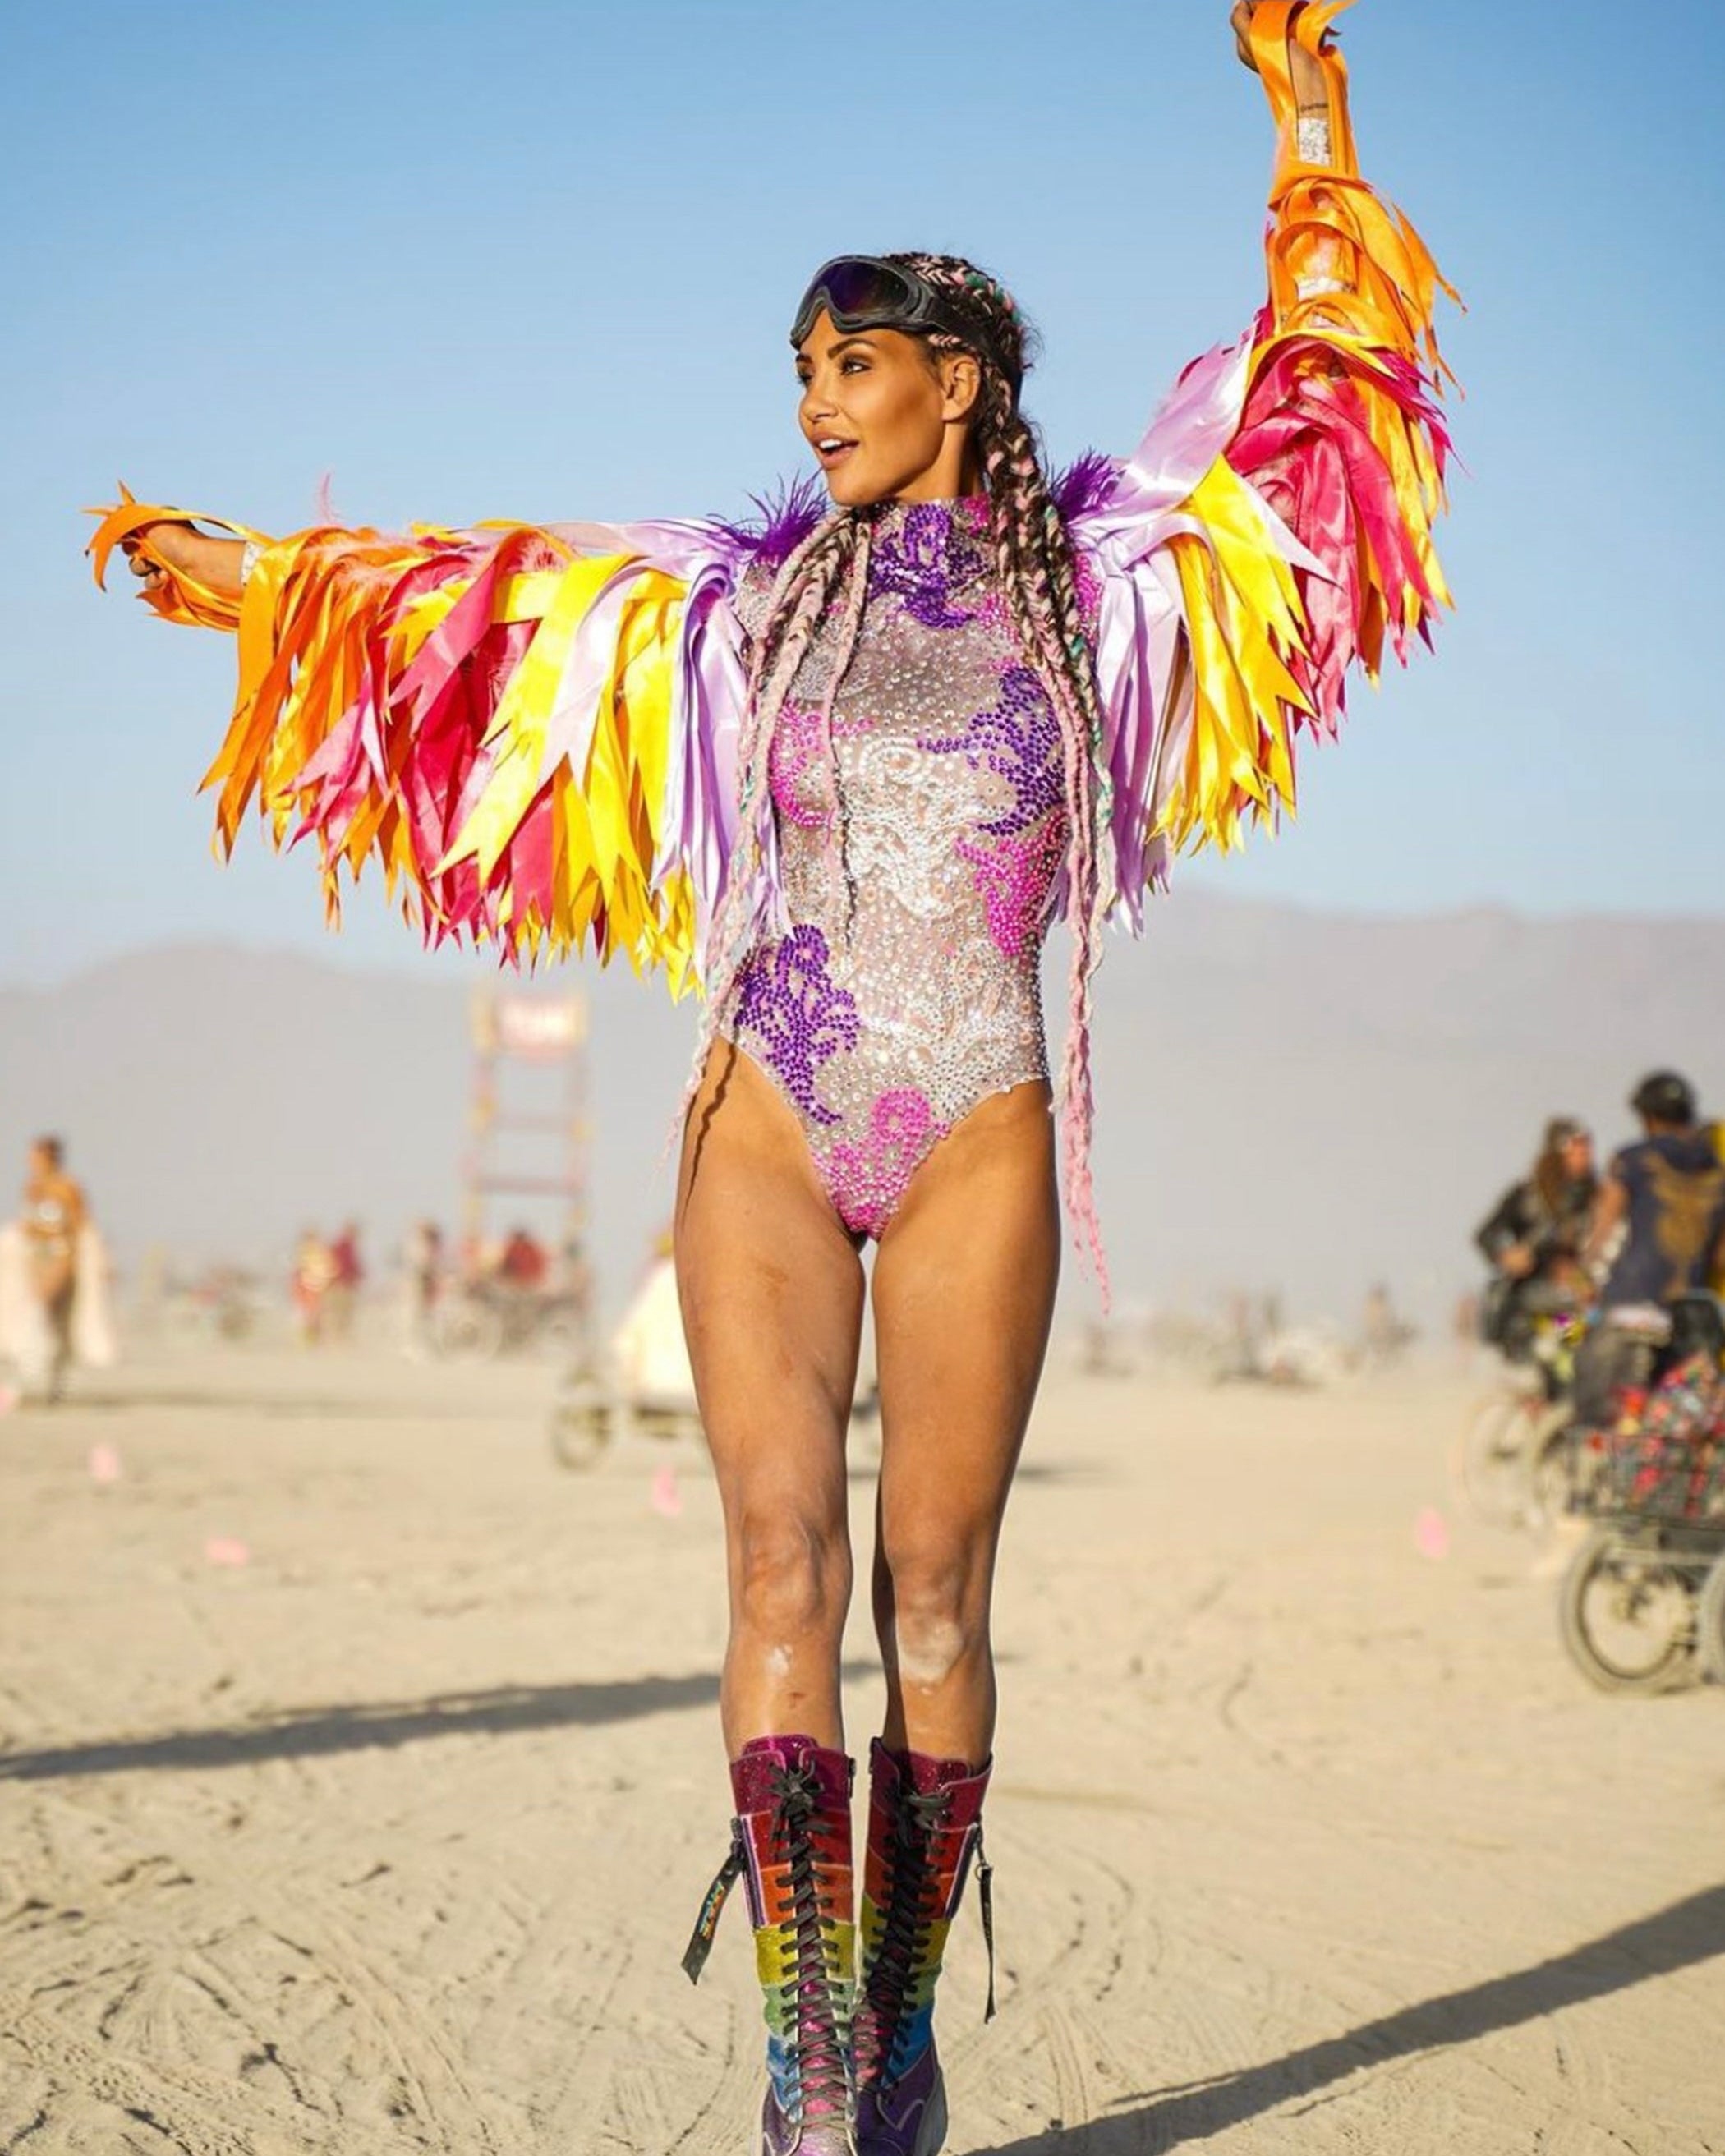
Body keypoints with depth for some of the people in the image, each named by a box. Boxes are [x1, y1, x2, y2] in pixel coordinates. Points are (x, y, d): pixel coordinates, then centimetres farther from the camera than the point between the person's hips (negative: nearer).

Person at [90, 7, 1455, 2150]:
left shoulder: (1088, 588, 7)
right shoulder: (753, 597, 11)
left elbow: (1295, 398, 9)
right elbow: (495, 598, 17)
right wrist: (251, 575, 20)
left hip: (980, 1141, -1)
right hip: (768, 1127, 1)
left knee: (934, 1588, 0)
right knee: (781, 1560, -10)